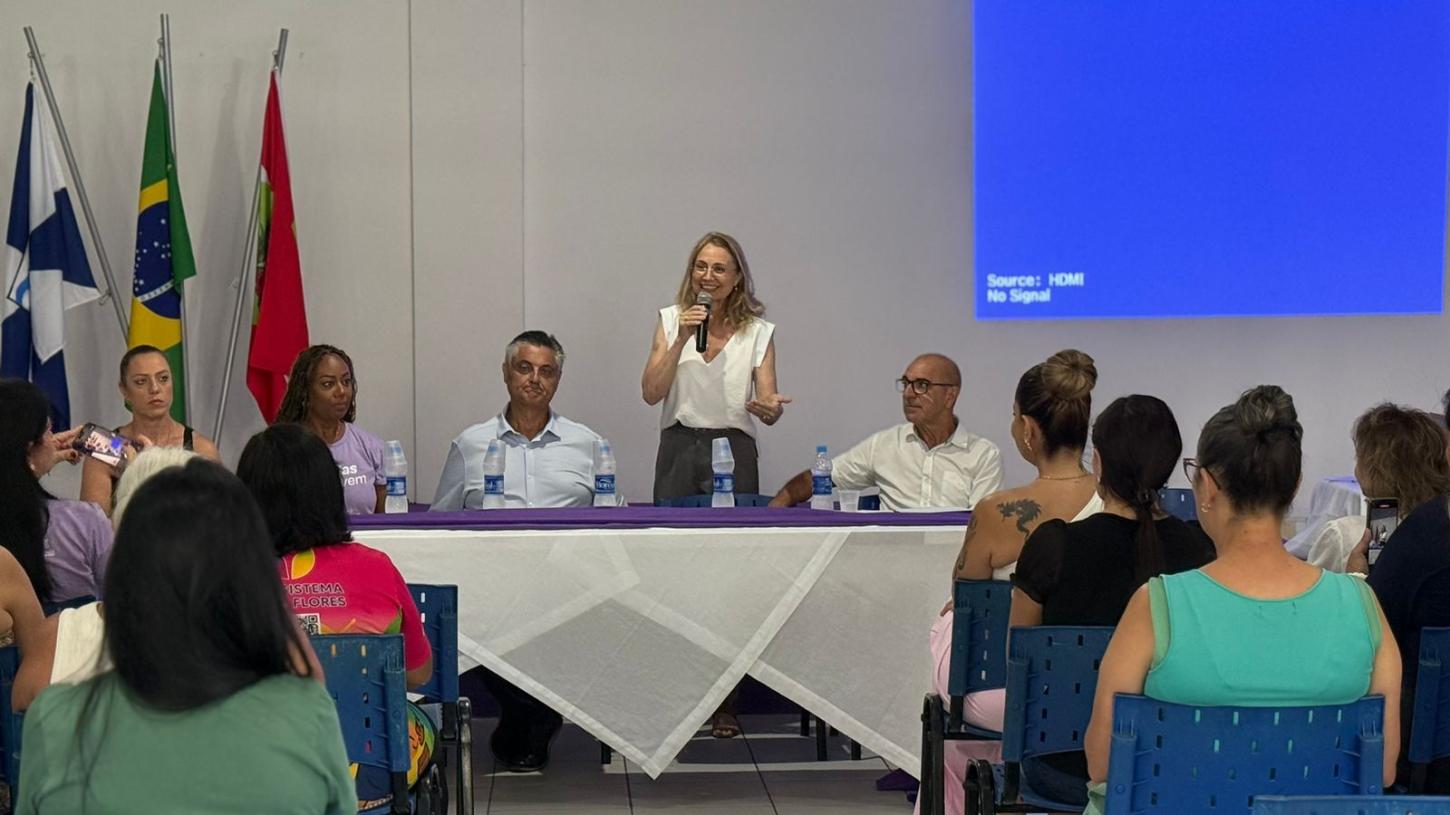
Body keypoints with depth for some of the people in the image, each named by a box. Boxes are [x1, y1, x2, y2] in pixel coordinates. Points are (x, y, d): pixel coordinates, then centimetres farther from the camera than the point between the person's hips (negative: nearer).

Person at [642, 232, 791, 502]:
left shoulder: (758, 332, 2)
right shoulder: (671, 320, 6)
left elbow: (768, 402, -3)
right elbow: (651, 394, -3)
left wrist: (772, 409, -26)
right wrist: (681, 341, -13)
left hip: (735, 452, -1)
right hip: (678, 450, 1)